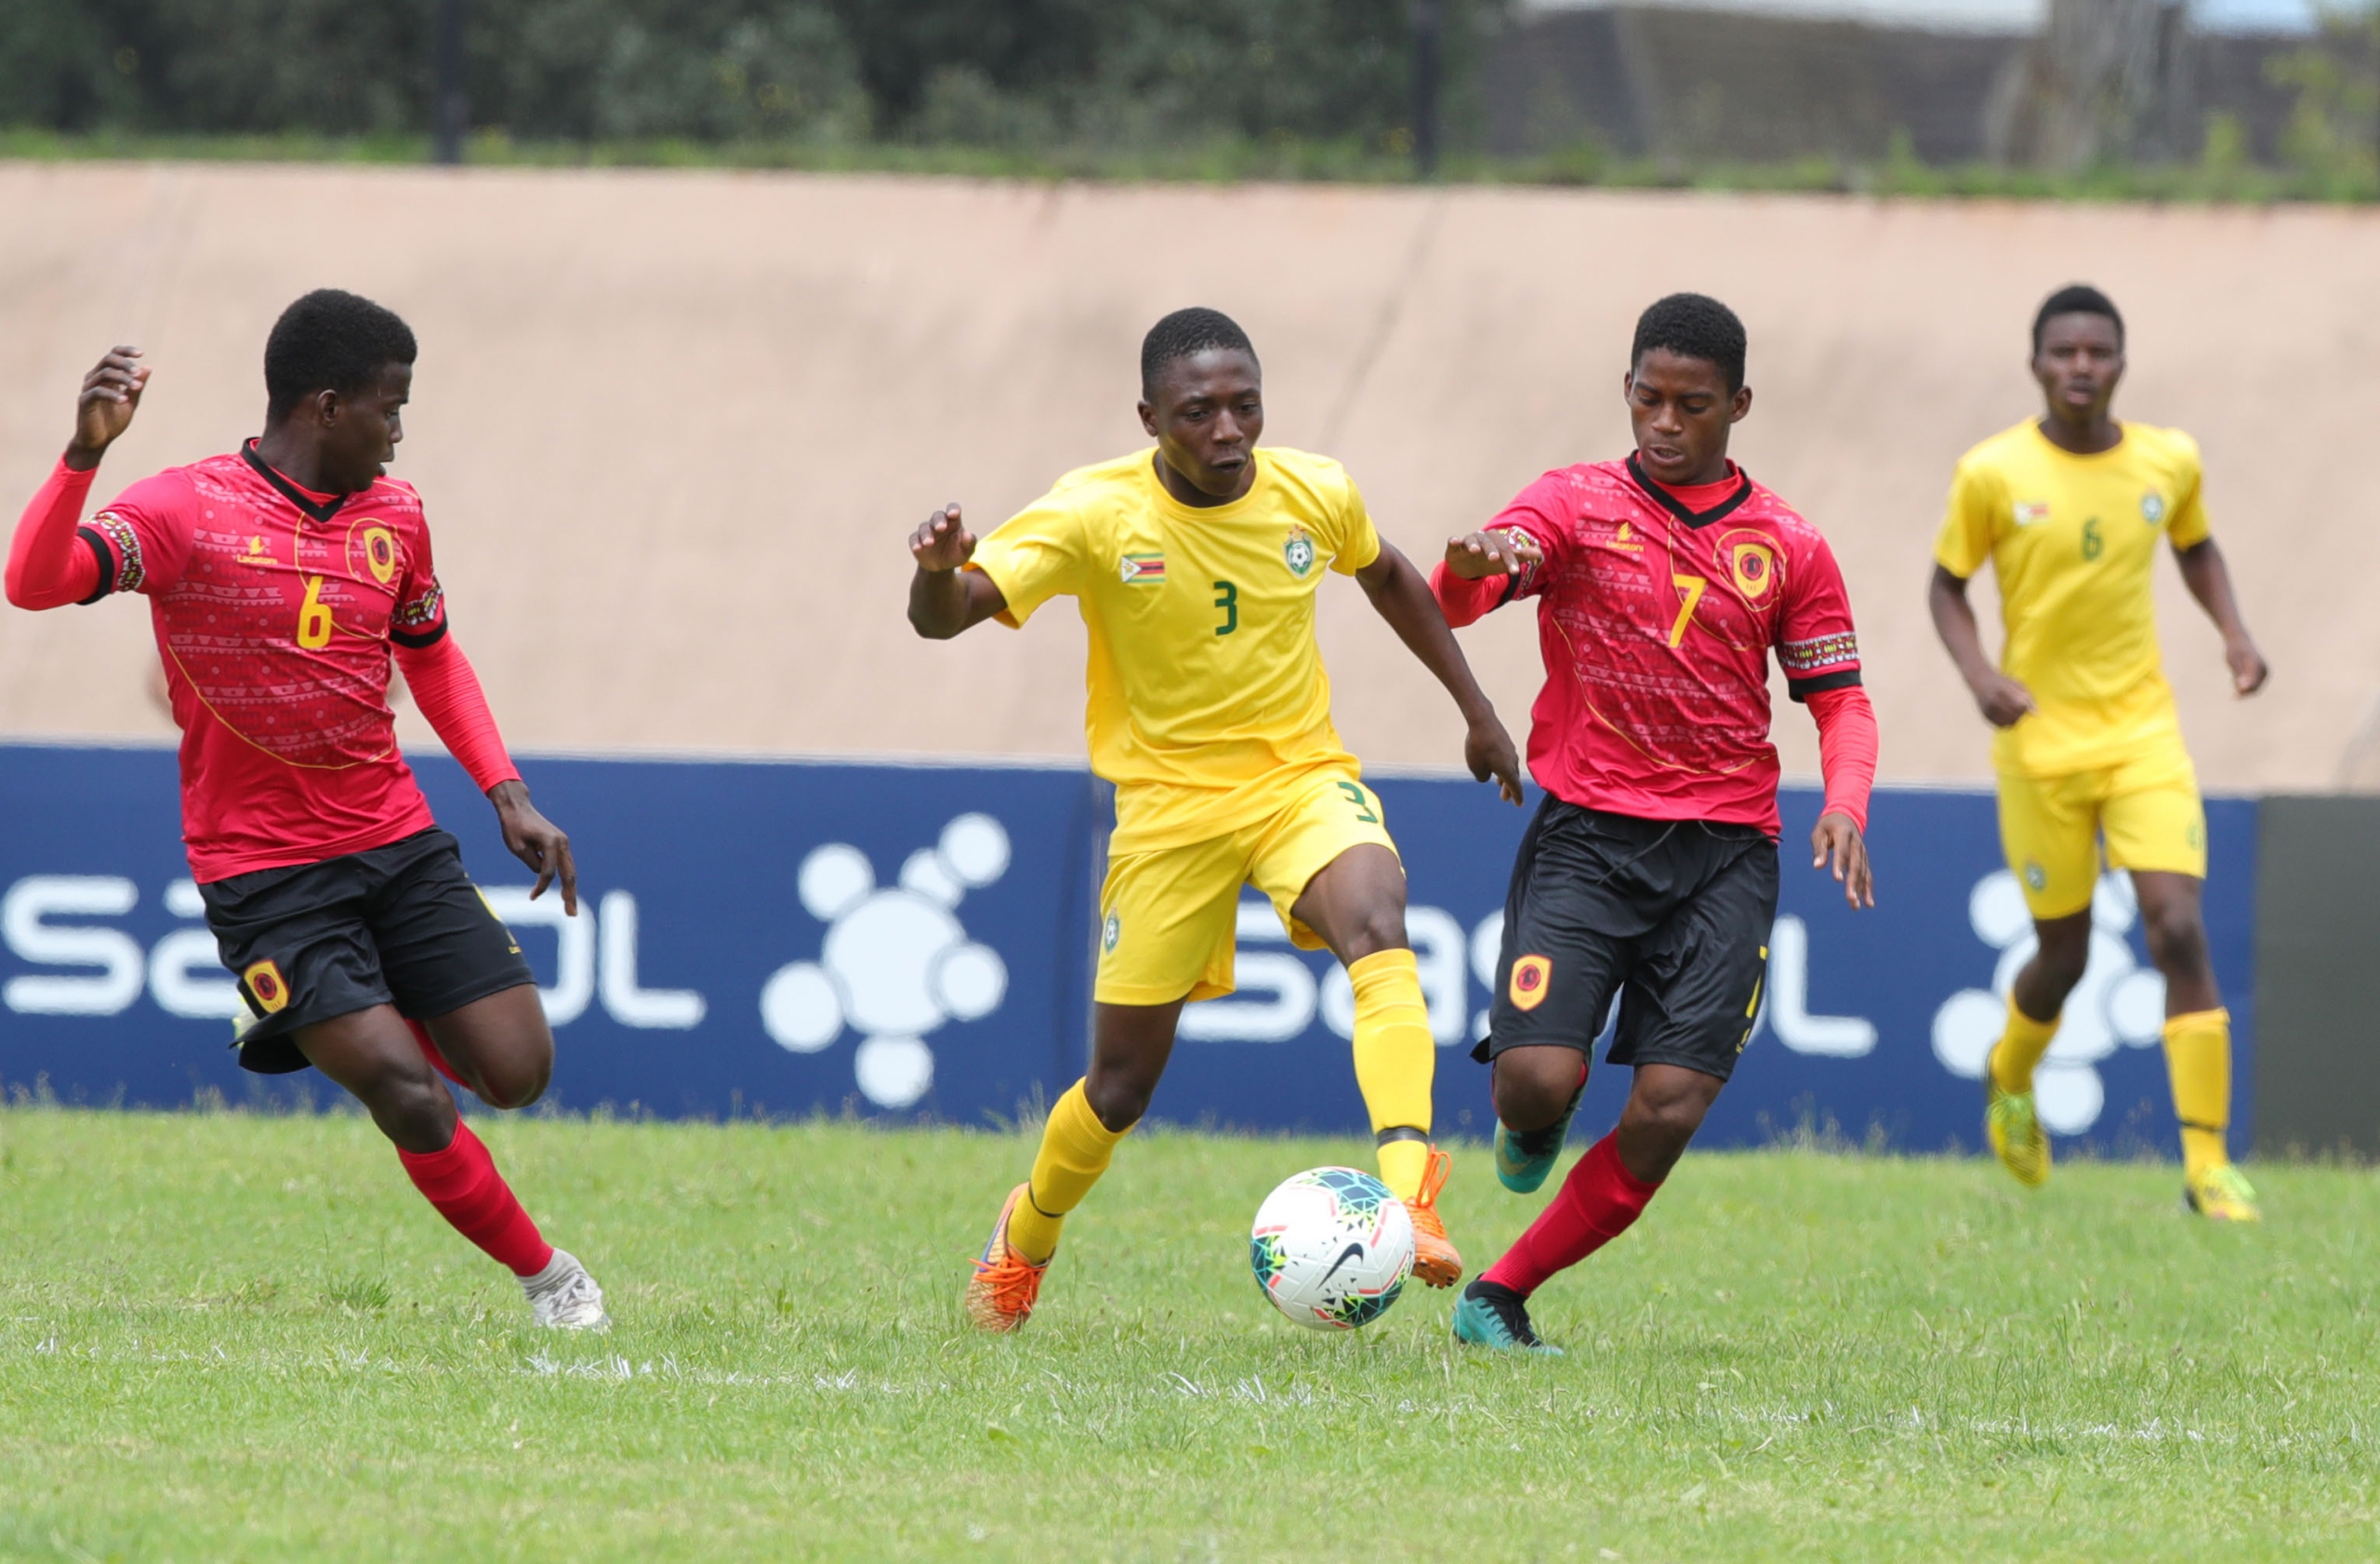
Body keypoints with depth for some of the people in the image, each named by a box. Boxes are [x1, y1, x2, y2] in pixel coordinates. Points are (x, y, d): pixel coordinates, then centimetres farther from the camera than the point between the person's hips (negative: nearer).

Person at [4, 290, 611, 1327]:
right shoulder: (188, 511, -12)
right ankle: (542, 1274, 6)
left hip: (399, 846, 6)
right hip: (263, 877, -6)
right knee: (412, 1102, -16)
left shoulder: (392, 515, 7)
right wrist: (85, 453, -41)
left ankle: (378, 1023, 28)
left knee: (515, 1075, -4)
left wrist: (507, 795, 12)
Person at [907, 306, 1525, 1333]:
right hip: (1168, 804, -1)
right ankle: (1023, 1238, 37)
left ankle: (1409, 1196, -45)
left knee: (1375, 920, -33)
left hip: (1301, 777, 1)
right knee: (1123, 1084, 5)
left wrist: (1474, 707, 22)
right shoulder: (1096, 516, -15)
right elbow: (944, 618, -22)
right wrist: (939, 571, -46)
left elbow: (1386, 575, 18)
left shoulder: (1315, 495, -6)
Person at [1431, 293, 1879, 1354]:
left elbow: (1839, 699, 12)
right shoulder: (1578, 504, 3)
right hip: (1586, 831, -1)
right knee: (1538, 1081, -18)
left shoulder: (1786, 547, 8)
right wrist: (1471, 565, -37)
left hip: (1725, 856, 1)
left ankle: (1501, 1298, 4)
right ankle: (1532, 1131, 21)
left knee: (1667, 1113, -11)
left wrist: (1843, 807, -9)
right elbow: (1453, 605, -12)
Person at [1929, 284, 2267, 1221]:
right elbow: (1946, 586, 2)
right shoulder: (1994, 474, -9)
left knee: (2179, 932, -14)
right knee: (2064, 955, 8)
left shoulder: (2169, 462, 0)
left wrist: (2234, 633, 2)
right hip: (2040, 742, -1)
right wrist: (1979, 676, -16)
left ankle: (2207, 1165, -12)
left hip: (2144, 736, 1)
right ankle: (2011, 1078, 43)